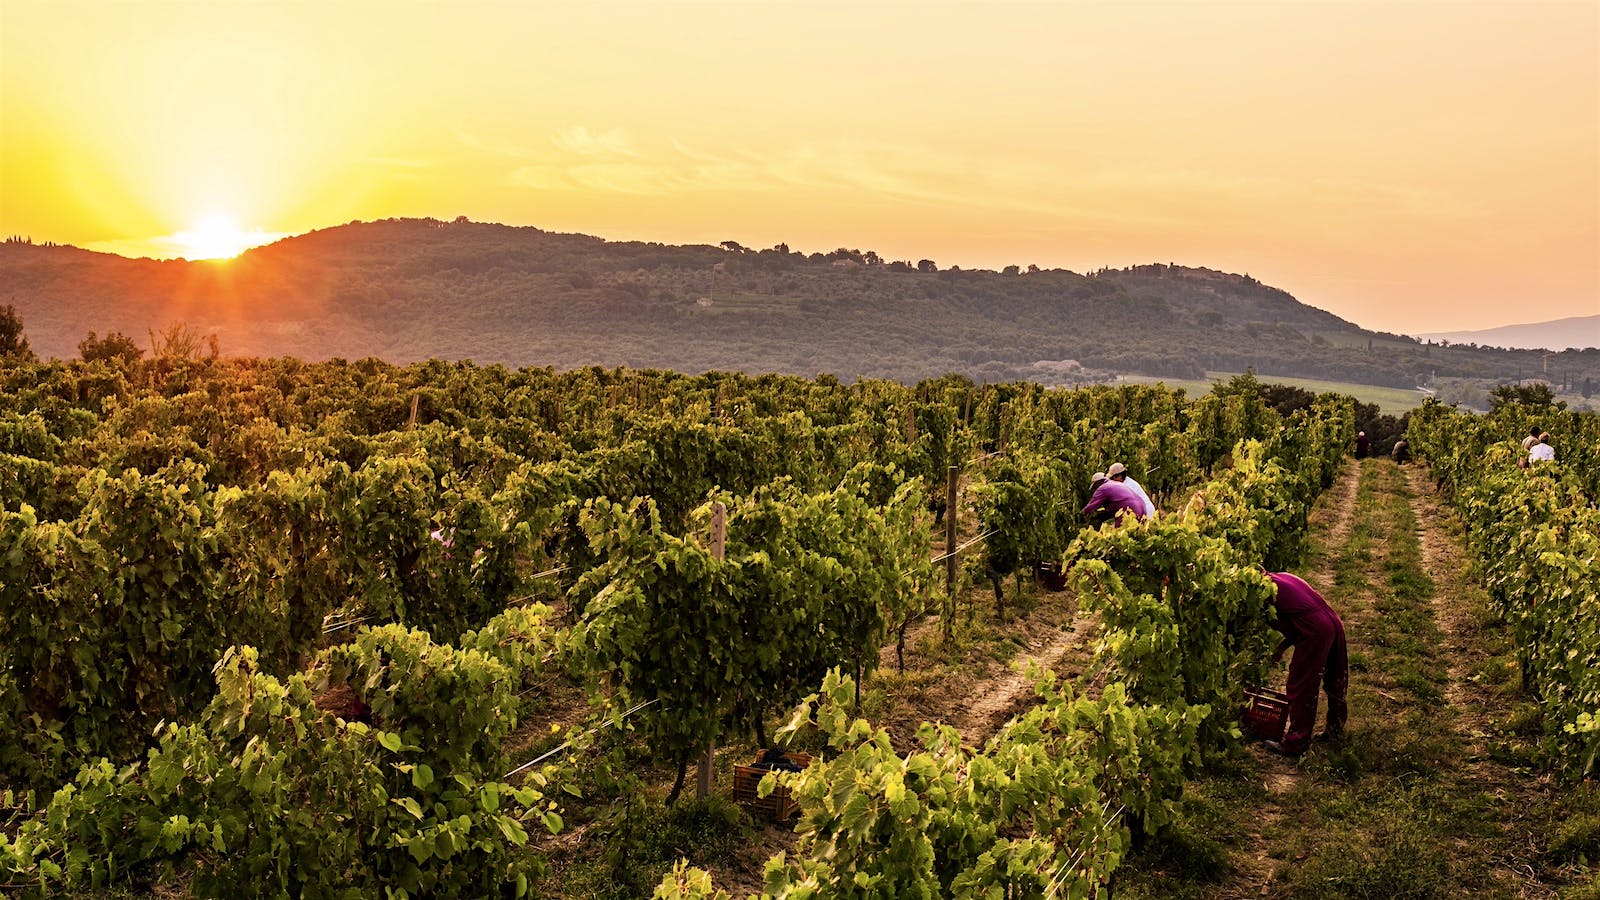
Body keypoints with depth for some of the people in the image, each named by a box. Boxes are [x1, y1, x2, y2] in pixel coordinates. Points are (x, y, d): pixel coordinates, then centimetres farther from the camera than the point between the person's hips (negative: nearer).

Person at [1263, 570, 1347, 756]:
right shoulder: (1285, 577, 21)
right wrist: (1282, 646, 21)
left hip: (1315, 634, -9)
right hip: (1335, 624, 9)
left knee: (1300, 687, 4)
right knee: (1334, 683, 24)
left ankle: (1294, 744, 12)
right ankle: (1335, 730, 41)